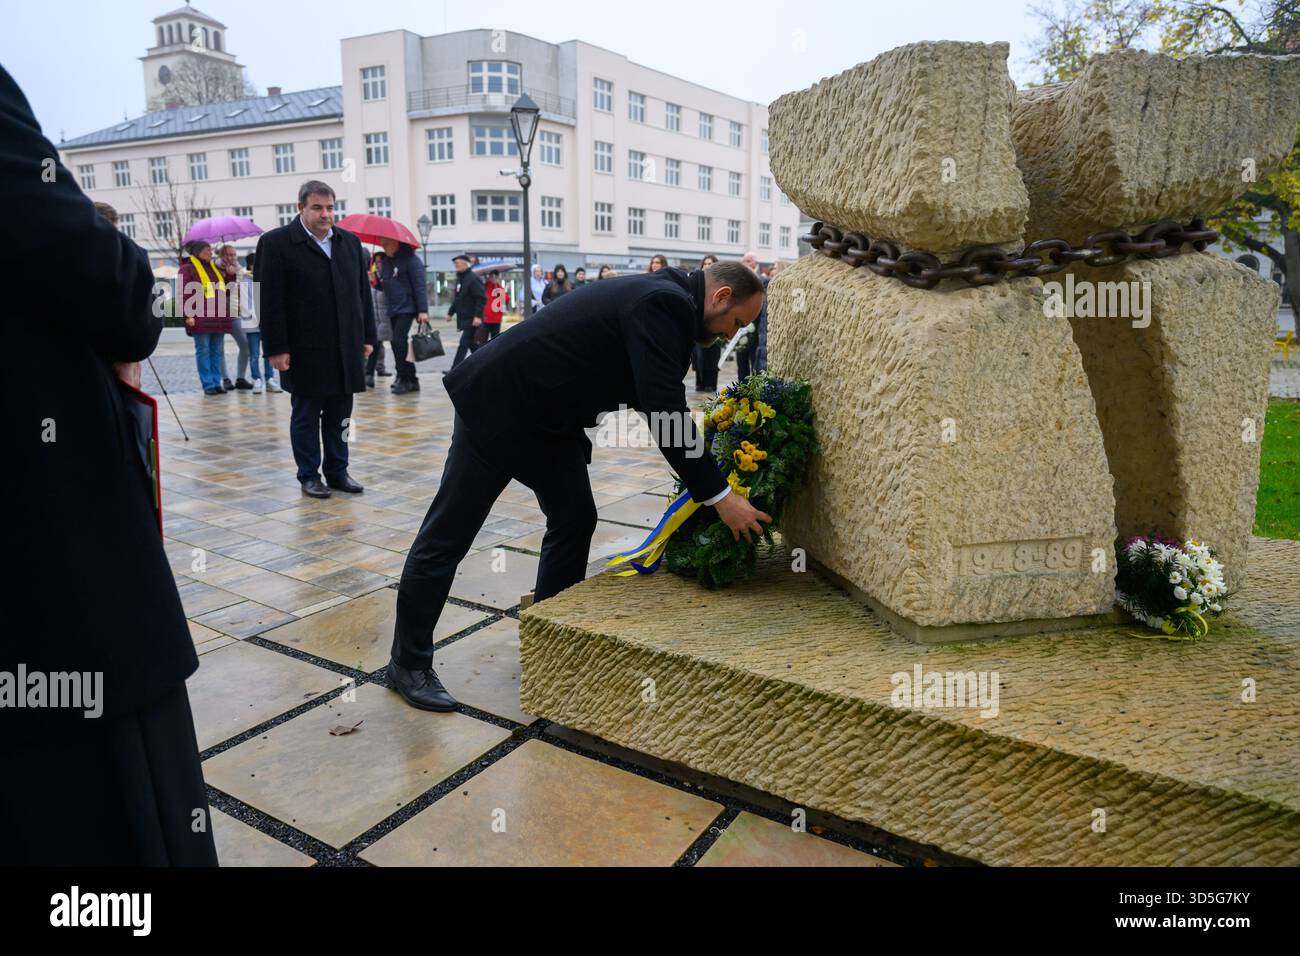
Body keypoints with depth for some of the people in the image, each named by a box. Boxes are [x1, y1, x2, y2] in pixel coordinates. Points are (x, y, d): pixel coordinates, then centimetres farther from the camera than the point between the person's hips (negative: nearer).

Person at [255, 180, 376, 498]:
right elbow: (269, 301, -7)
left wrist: (367, 337, 10)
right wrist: (276, 348, -12)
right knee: (305, 416, 6)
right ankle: (309, 476, 16)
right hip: (304, 351, -4)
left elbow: (363, 292, 14)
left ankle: (337, 471, 21)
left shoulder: (350, 242, 12)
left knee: (340, 415, 10)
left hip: (346, 349, 4)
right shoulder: (276, 243, -3)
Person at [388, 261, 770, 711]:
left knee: (574, 520, 10)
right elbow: (665, 411, -28)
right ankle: (408, 662, 15)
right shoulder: (662, 303, -21)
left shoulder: (664, 297, 9)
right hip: (496, 403, -10)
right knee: (447, 536, 1)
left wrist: (708, 481, 14)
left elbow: (661, 405, 17)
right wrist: (719, 497, -23)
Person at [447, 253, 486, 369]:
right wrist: (450, 312, 22)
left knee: (464, 344, -10)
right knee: (471, 343, 14)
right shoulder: (459, 278, 16)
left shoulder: (473, 278, -12)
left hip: (471, 319, -9)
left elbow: (481, 298, -19)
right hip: (463, 318, 9)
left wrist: (478, 316, -25)